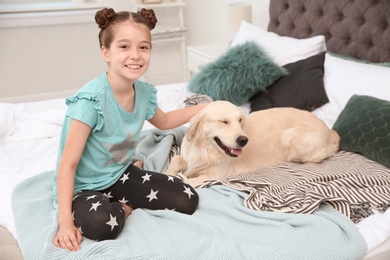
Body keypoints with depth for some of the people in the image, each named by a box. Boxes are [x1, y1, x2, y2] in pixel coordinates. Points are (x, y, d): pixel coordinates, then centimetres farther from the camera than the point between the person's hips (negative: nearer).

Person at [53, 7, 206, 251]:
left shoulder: (144, 92, -6)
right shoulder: (91, 99, -26)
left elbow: (163, 121, 20)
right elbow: (67, 165, -23)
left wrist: (205, 107, 17)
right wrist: (66, 222, -29)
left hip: (121, 175, 6)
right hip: (84, 187, -6)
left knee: (188, 200, -6)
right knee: (103, 223, -39)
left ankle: (122, 206, 11)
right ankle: (119, 208, -2)